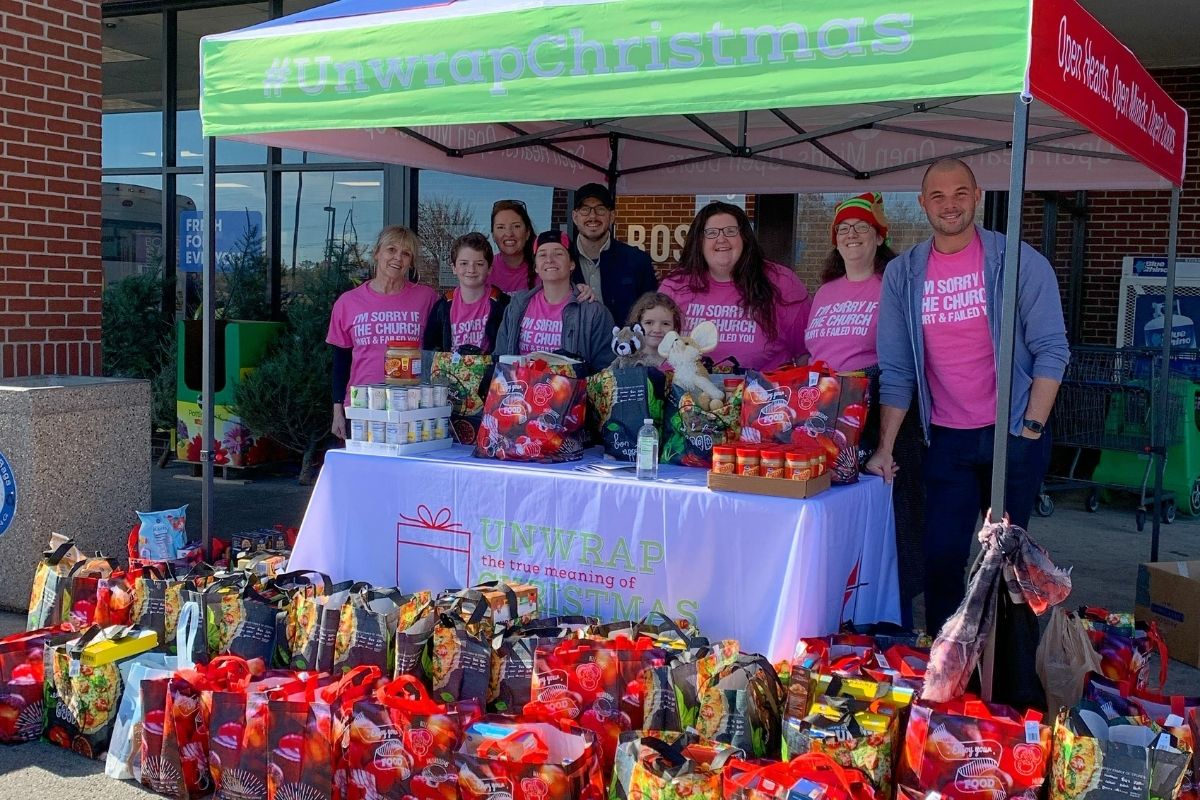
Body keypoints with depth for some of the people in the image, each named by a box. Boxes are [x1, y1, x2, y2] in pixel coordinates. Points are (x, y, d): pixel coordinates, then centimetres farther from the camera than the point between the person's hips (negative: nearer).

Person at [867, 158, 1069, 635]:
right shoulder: (903, 274, 2)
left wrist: (1031, 427, -13)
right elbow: (896, 370, 4)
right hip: (947, 439, 2)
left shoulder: (1019, 261, -5)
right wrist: (885, 447, 0)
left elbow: (1051, 349, -6)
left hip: (1014, 434, -2)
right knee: (942, 556, 2)